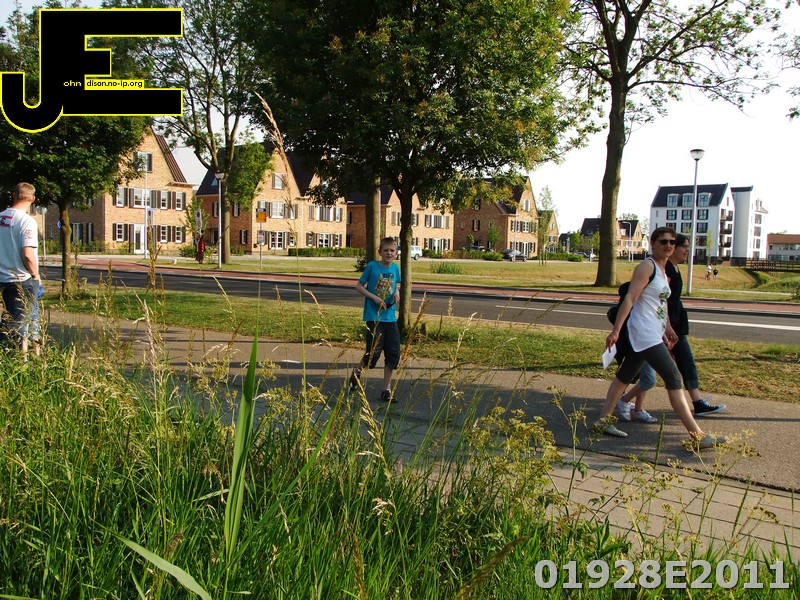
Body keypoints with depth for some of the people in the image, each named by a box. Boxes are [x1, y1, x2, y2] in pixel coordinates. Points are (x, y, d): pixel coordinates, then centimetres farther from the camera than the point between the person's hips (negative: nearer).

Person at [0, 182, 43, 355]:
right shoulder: (27, 221, -16)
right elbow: (28, 254, -24)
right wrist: (36, 276, -9)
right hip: (23, 281, -6)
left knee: (21, 320, 19)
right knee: (17, 323, 0)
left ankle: (23, 353, 27)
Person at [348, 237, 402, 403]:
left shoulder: (395, 268, 6)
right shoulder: (372, 266, -7)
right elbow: (359, 286, -2)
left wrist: (397, 292, 0)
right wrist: (374, 297, -15)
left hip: (390, 317, 5)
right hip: (373, 316, -5)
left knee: (393, 354, 2)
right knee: (374, 352, -6)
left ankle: (387, 389, 14)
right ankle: (356, 373, 24)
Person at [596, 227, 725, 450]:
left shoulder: (664, 272, 16)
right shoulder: (646, 267, -12)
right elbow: (629, 299, -19)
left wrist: (668, 328, 25)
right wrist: (615, 330, -23)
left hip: (654, 335, 10)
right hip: (645, 334, -10)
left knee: (626, 374, 12)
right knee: (674, 378, -10)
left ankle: (603, 421, 20)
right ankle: (697, 436, -7)